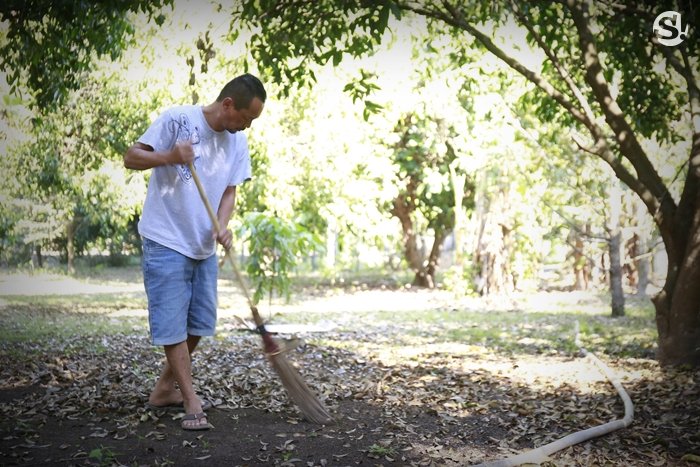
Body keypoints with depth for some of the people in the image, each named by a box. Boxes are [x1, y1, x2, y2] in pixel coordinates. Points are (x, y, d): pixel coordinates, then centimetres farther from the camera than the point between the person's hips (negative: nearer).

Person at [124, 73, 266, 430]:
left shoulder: (238, 141, 4)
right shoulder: (177, 119, -13)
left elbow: (229, 191, 6)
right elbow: (131, 158, -11)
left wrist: (222, 226, -13)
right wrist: (169, 157, -29)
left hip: (204, 246, 7)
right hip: (166, 241, -7)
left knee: (200, 324, 12)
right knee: (173, 323, -4)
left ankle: (164, 388, 28)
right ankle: (192, 403, 3)